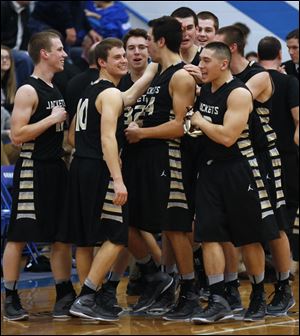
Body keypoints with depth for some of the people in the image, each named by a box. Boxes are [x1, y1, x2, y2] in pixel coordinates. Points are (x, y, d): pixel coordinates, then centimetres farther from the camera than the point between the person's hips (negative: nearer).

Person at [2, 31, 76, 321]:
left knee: (62, 236, 10)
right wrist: (53, 118, -17)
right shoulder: (28, 91, -12)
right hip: (32, 169, -9)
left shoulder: (57, 90, 15)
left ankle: (65, 297, 16)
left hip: (57, 168, 9)